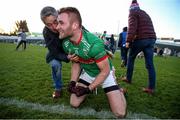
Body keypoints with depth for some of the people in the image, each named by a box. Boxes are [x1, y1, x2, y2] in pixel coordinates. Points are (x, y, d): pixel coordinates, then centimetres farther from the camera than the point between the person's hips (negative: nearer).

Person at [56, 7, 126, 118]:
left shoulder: (94, 43, -36)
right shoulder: (66, 44, -15)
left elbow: (105, 70, -23)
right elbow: (76, 63, 3)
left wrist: (88, 89, -20)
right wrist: (73, 82, -10)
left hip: (105, 73, -5)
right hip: (87, 73, 5)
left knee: (120, 113, -10)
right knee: (74, 103, 5)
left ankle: (119, 90, 20)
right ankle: (93, 86, 26)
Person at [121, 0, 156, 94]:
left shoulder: (133, 13, 4)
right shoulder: (146, 14, 29)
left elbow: (132, 27, -13)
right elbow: (150, 27, 21)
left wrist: (128, 40, -18)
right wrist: (151, 39, 14)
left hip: (140, 39, -6)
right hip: (151, 39, 6)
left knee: (131, 58, 14)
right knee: (150, 64, 1)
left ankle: (128, 78, 23)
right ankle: (151, 88, 0)